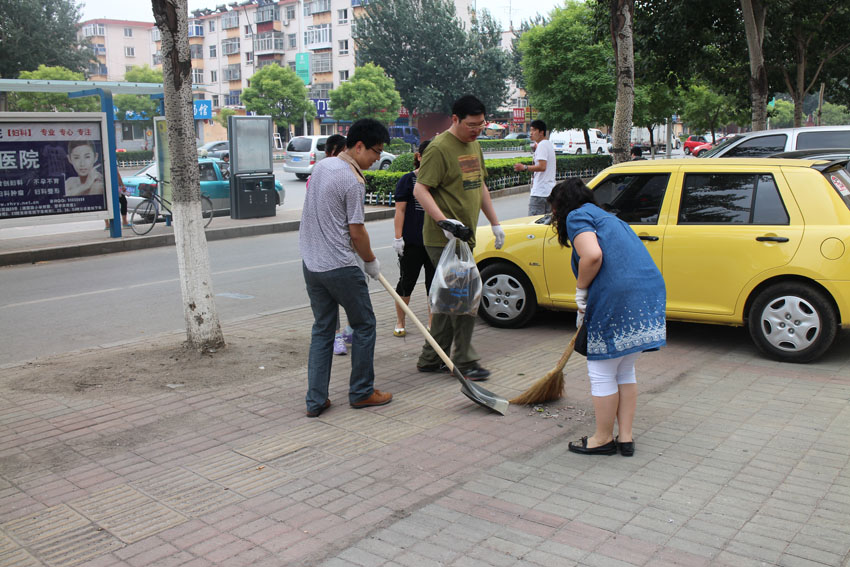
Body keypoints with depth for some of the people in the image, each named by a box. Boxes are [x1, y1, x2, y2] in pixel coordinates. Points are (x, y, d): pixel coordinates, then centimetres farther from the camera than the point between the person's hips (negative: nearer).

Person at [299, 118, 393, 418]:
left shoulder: (321, 166, 11)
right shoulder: (353, 181, -16)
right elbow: (356, 231, -13)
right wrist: (371, 261, 4)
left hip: (311, 263, 8)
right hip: (340, 267, -8)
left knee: (322, 329, 13)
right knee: (364, 325, 9)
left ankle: (315, 400, 13)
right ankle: (361, 392, 18)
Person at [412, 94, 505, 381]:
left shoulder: (474, 145, 16)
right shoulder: (439, 148, -13)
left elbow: (480, 186, 25)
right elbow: (420, 189, -20)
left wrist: (494, 222, 24)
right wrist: (444, 221, -30)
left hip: (464, 237, 9)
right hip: (444, 239, -9)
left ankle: (430, 359, 22)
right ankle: (465, 362, 5)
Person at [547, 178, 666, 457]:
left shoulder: (577, 216, 2)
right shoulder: (605, 217, 29)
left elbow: (593, 256, -17)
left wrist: (581, 291, -1)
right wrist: (586, 308, 37)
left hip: (617, 298, -9)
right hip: (650, 294, 9)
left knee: (602, 372, 7)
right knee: (625, 370, 20)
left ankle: (603, 439, 19)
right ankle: (626, 438, 25)